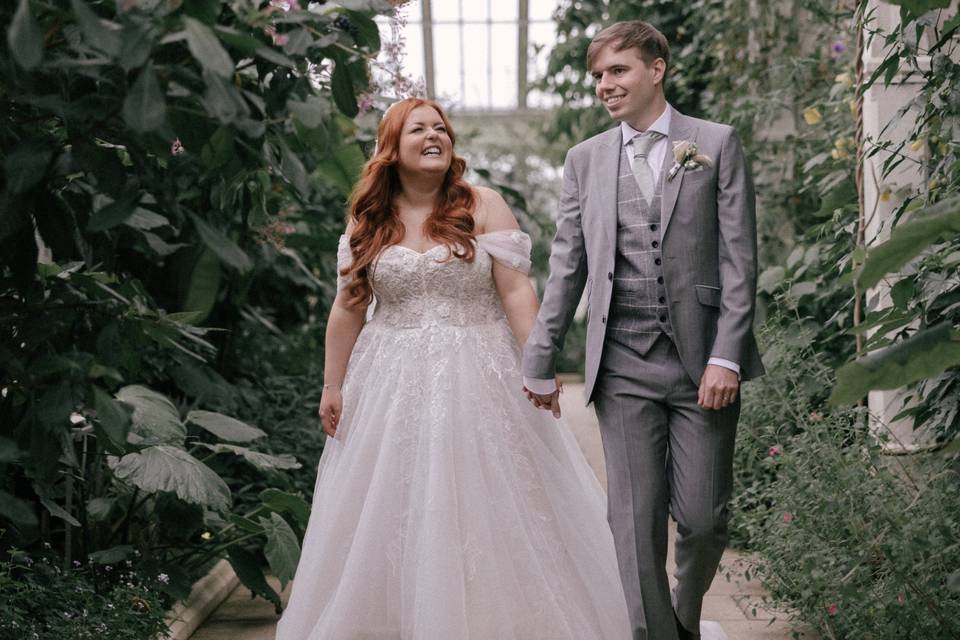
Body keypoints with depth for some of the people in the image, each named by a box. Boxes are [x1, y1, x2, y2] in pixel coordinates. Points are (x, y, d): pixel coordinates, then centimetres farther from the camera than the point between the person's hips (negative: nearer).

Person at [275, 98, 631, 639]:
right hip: (393, 387, 2)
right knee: (395, 519, 6)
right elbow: (347, 310, 8)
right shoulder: (367, 223, 5)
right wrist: (333, 386, 7)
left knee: (484, 512, 1)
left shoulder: (484, 207, -2)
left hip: (477, 380, -2)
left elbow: (517, 292, -6)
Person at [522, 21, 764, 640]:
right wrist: (541, 363, 9)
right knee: (636, 522, 1)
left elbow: (739, 259, -2)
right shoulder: (586, 159, 11)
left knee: (704, 518, 2)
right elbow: (567, 268, 12)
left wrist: (726, 357, -10)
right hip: (623, 367, 2)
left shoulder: (717, 144, 3)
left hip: (703, 360, -2)